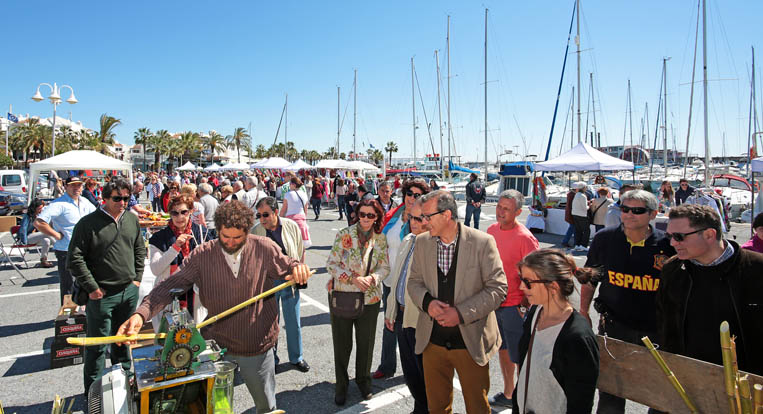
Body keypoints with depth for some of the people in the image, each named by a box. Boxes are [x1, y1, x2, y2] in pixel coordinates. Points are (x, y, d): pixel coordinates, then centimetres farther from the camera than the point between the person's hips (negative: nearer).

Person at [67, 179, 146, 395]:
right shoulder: (89, 223, -11)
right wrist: (91, 287, -13)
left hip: (129, 291, 5)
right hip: (102, 295, -5)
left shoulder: (132, 219, 5)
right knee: (98, 345, 5)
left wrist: (137, 277, 8)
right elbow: (75, 259, -11)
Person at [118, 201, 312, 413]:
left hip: (257, 347, 0)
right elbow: (170, 286, -14)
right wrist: (141, 313, -29)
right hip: (218, 347, 1)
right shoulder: (202, 256, -10)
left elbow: (287, 266, 2)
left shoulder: (265, 248, -11)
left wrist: (298, 267, -22)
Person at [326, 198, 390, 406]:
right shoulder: (343, 235, -7)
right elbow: (331, 264, -8)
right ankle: (341, 385, 29)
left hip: (369, 297, 2)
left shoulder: (380, 239, 0)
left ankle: (363, 380, 37)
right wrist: (353, 278, -20)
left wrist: (371, 278, -19)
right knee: (342, 343, 9)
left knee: (366, 342, 13)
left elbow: (384, 267, 1)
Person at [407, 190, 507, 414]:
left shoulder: (482, 242, -14)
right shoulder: (422, 242, -1)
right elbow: (414, 281, 8)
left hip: (471, 342, -3)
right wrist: (427, 302, -13)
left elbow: (498, 288, -12)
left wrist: (461, 313, -20)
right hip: (433, 341, 4)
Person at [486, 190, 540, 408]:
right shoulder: (492, 230, 3)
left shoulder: (524, 238, -18)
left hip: (514, 306, -7)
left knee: (518, 357, 5)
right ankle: (508, 394, 38)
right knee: (502, 349, 20)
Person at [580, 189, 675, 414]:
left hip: (656, 330, -1)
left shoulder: (667, 245, -11)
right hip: (613, 325, 1)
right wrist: (584, 311, 6)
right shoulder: (604, 239, -5)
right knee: (610, 391, 13)